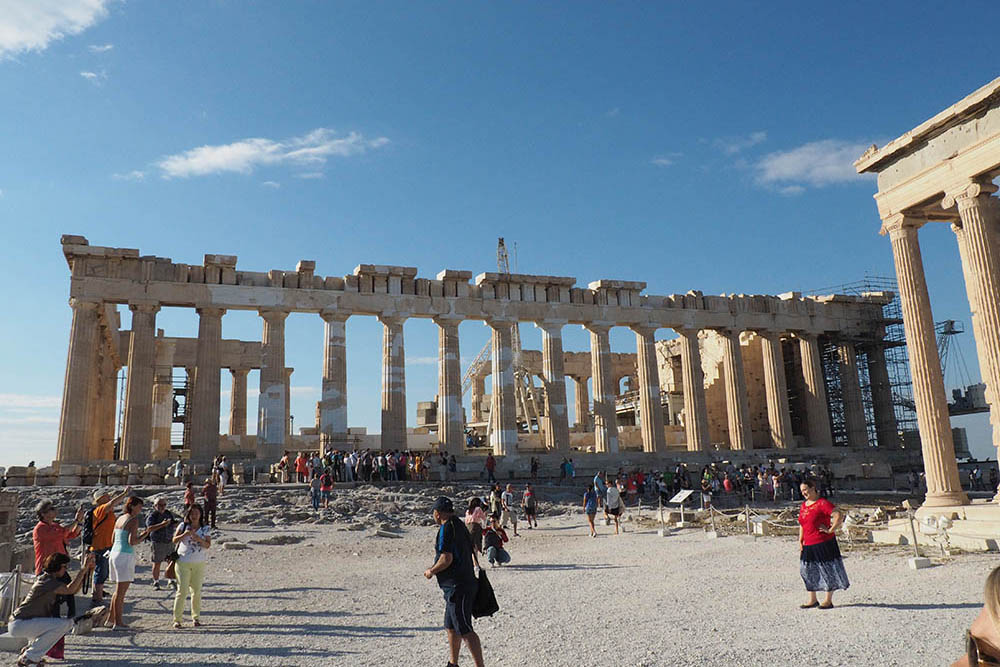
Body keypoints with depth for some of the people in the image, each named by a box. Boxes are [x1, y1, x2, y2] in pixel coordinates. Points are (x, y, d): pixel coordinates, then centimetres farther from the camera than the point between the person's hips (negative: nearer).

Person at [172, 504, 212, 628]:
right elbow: (175, 540, -6)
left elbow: (208, 545, -6)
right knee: (182, 591, -4)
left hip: (199, 563, 2)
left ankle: (196, 617, 21)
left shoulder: (205, 529, 1)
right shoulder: (183, 525, 0)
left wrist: (199, 539, -23)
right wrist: (185, 534, -22)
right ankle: (177, 619, 4)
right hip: (183, 562, -1)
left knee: (196, 591, 8)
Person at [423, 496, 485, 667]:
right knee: (451, 628, 20)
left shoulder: (446, 528, -15)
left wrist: (431, 571, -7)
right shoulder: (459, 525, 14)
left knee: (465, 630, -8)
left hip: (457, 587, -10)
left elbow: (447, 559, -22)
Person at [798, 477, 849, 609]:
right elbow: (802, 525, 21)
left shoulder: (822, 503, -12)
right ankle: (812, 600, 21)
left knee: (827, 570, 2)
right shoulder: (804, 505, 12)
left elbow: (839, 516, -21)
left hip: (824, 543, -8)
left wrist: (830, 530, -17)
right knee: (808, 571, 10)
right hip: (808, 544, 8)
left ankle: (828, 601, 12)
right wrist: (800, 541, 14)